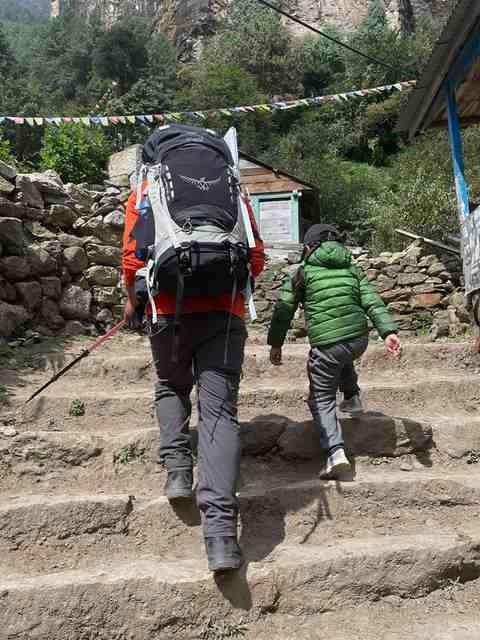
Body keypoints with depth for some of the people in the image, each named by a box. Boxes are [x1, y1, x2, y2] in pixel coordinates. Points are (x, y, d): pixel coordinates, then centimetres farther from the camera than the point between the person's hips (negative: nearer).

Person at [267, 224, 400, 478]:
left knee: (321, 400, 6)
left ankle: (335, 452, -8)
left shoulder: (304, 272, 6)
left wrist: (275, 343, 13)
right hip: (359, 339, 5)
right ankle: (352, 397, 34)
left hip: (326, 345, -5)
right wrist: (388, 331, -4)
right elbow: (372, 301, 3)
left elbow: (283, 309, 5)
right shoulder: (353, 269, 16)